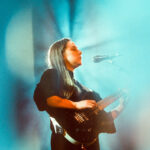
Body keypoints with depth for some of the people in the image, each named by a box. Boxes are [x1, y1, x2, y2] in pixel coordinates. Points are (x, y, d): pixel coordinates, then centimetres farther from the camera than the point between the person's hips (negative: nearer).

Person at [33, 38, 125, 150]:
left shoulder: (76, 84, 22)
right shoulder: (52, 75, 2)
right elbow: (41, 97, -20)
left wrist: (121, 106, 14)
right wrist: (76, 105, -22)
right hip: (67, 140, -7)